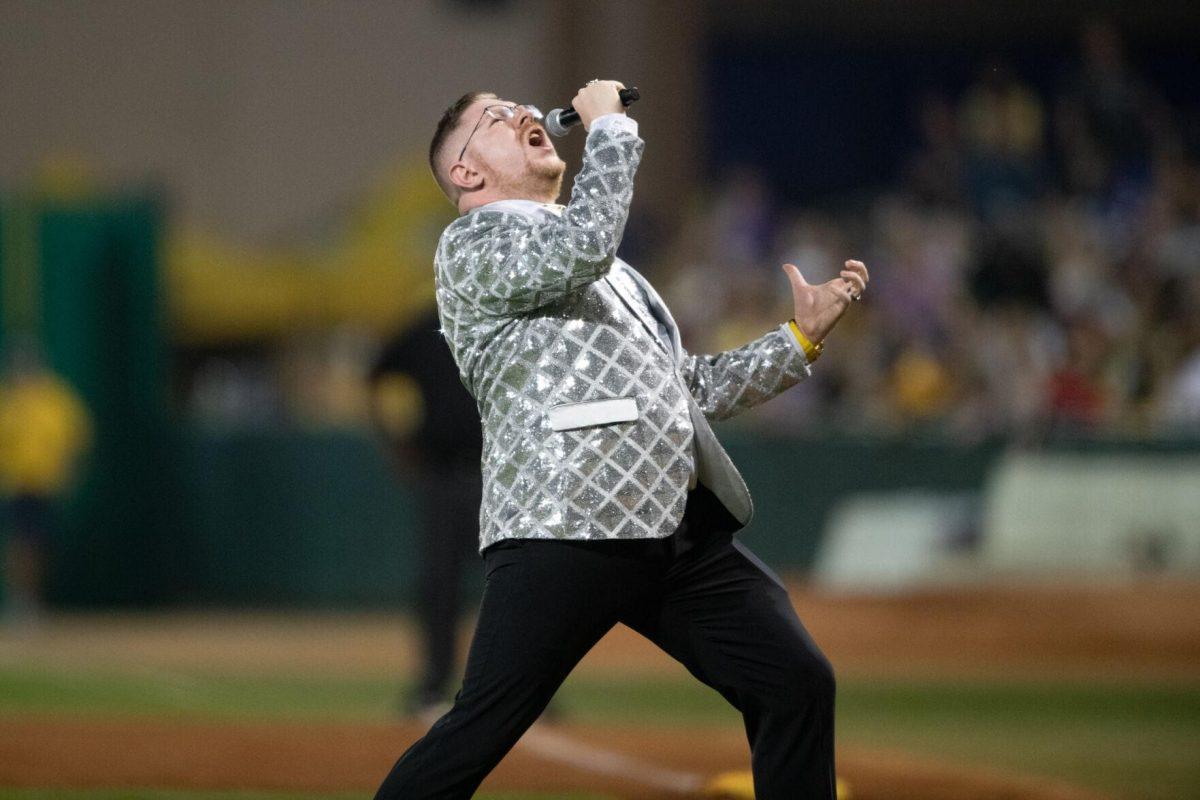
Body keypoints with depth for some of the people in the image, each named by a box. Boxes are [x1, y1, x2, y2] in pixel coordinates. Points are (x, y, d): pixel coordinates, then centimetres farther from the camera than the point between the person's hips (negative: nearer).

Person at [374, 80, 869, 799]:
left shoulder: (614, 273, 32)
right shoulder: (474, 243, 6)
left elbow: (696, 389, 30)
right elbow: (581, 247, -14)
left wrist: (802, 335, 21)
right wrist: (610, 126, -1)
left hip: (690, 530, 7)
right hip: (568, 530, -7)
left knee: (798, 684, -5)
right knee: (479, 733, -12)